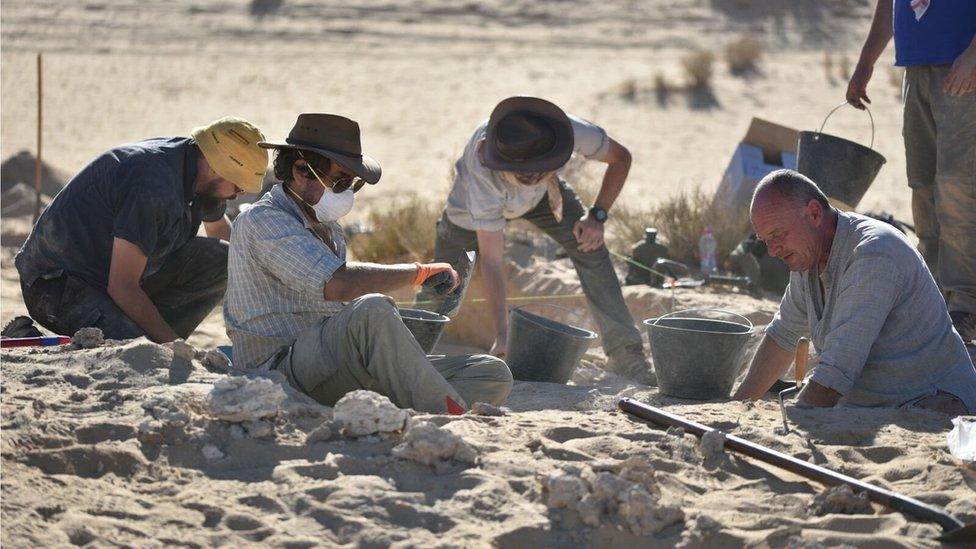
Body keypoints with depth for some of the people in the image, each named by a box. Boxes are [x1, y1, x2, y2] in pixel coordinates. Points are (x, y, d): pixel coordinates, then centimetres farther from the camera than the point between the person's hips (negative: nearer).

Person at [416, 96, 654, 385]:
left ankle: (624, 352, -14)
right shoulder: (482, 173, -47)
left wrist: (597, 216, -29)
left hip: (542, 194, 2)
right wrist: (501, 336, -45)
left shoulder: (572, 131, -42)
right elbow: (491, 260, -43)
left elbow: (620, 158, -18)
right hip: (475, 201, -2)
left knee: (590, 246, -16)